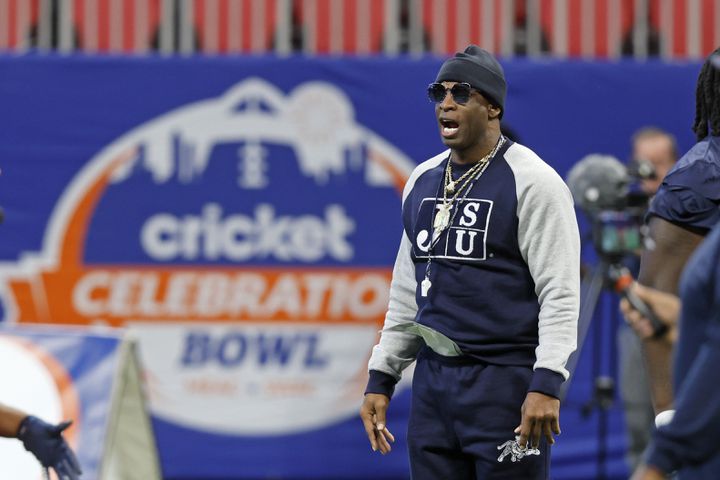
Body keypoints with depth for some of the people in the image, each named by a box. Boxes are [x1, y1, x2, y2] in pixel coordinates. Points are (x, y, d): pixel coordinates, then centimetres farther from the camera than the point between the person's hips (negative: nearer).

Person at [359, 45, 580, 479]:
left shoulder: (532, 181, -7)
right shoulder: (423, 181, 15)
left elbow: (560, 293, -13)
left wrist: (546, 383, -22)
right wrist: (381, 378, 17)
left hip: (505, 380, -7)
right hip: (433, 383, 7)